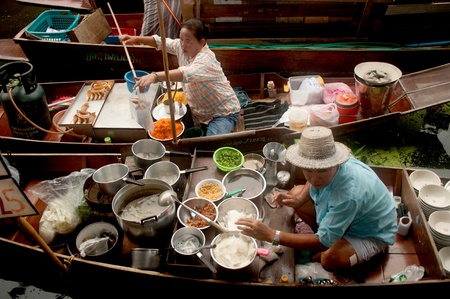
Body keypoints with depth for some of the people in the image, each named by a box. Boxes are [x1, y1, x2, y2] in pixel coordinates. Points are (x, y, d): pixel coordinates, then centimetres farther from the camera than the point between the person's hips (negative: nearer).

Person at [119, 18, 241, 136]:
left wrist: (155, 76, -62)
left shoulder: (206, 59, -31)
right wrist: (136, 39, -7)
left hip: (224, 113, -8)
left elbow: (187, 73, -50)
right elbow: (162, 42, 8)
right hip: (199, 112, 8)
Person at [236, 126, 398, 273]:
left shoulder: (349, 194, -42)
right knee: (295, 192, 1)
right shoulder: (328, 161, -22)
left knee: (331, 259, -35)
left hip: (372, 234, -7)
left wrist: (271, 235, -39)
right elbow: (312, 182, 5)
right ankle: (334, 236, 3)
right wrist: (298, 200, -15)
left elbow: (323, 241, -35)